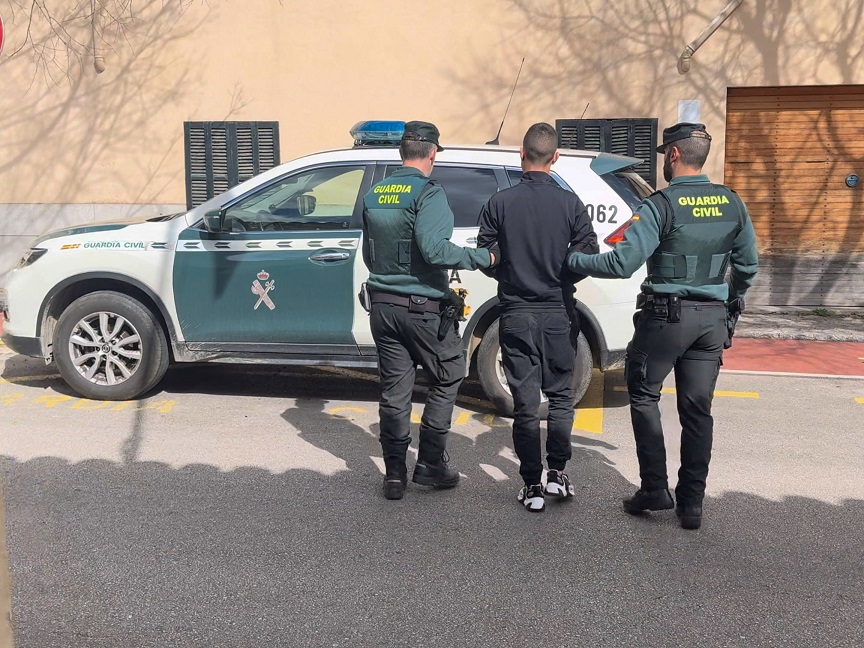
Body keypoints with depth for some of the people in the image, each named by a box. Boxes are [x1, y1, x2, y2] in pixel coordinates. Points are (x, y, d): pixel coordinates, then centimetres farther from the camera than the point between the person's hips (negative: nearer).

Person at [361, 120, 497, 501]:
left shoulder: (374, 194, 10)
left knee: (394, 388, 10)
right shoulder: (428, 194, -13)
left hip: (383, 305, 6)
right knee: (448, 378, 12)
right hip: (422, 307, -6)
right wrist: (482, 258, -14)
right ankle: (430, 462, 12)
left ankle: (395, 473, 15)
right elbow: (435, 249, -24)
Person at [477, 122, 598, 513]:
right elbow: (589, 256, -4)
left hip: (516, 314, 0)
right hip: (558, 314, 0)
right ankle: (557, 474, 15)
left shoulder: (500, 203, -5)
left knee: (525, 403, 6)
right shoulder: (570, 203, -4)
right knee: (561, 396, 16)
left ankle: (532, 487, 10)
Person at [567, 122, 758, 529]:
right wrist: (731, 302, 28)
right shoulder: (732, 203, 5)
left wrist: (572, 261, -8)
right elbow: (748, 264, 12)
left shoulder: (661, 205, -13)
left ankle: (655, 488, 9)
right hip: (712, 317, 5)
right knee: (697, 408, 10)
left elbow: (623, 262, -20)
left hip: (667, 314, -5)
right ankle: (692, 503, 15)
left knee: (644, 396, 12)